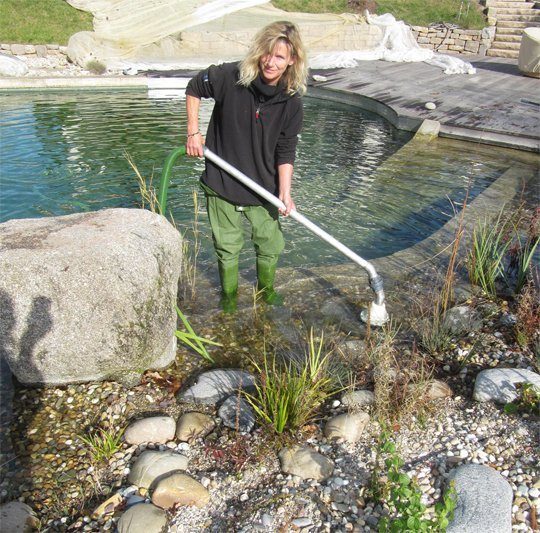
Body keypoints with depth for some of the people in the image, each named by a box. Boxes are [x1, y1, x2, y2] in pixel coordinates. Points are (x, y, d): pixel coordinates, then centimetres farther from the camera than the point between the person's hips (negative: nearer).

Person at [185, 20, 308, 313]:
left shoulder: (292, 103, -11)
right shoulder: (230, 77, -16)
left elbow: (285, 152, -6)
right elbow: (194, 88, 2)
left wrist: (285, 193, -15)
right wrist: (193, 132, -4)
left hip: (263, 185, 2)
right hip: (222, 181, -1)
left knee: (270, 246, 12)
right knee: (227, 246, 10)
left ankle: (267, 292, 40)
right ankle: (228, 299, 33)